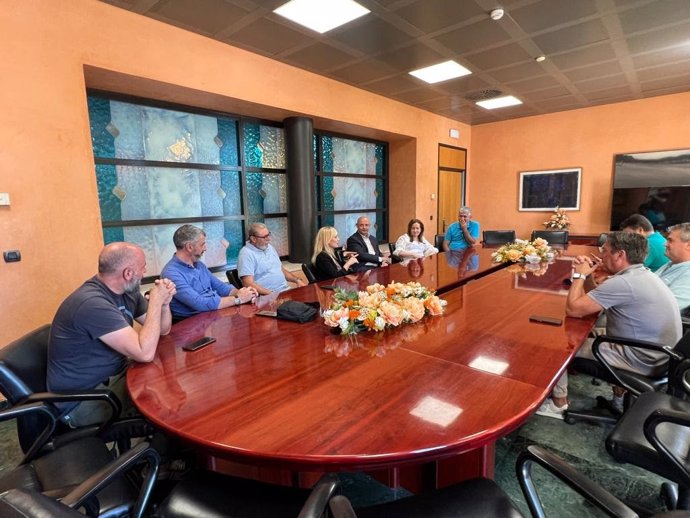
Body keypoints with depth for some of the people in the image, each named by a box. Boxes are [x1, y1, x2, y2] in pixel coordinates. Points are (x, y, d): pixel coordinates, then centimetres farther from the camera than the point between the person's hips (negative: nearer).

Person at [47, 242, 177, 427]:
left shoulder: (127, 292, -1)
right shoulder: (92, 303, -28)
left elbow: (162, 330, 7)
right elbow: (145, 353, -32)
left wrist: (164, 302, -12)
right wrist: (155, 301, -24)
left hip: (114, 375, 8)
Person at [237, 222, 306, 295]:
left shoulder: (269, 247, 16)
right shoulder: (246, 254, -9)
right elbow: (248, 284, -17)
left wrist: (297, 280, 10)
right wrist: (272, 294, -22)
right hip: (267, 296, -7)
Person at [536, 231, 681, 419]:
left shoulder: (623, 282, -26)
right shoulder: (643, 275, 5)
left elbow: (573, 309, -24)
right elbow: (596, 299, 14)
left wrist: (580, 275, -12)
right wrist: (587, 273, 1)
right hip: (657, 354, 9)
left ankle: (559, 403, 13)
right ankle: (621, 394, 29)